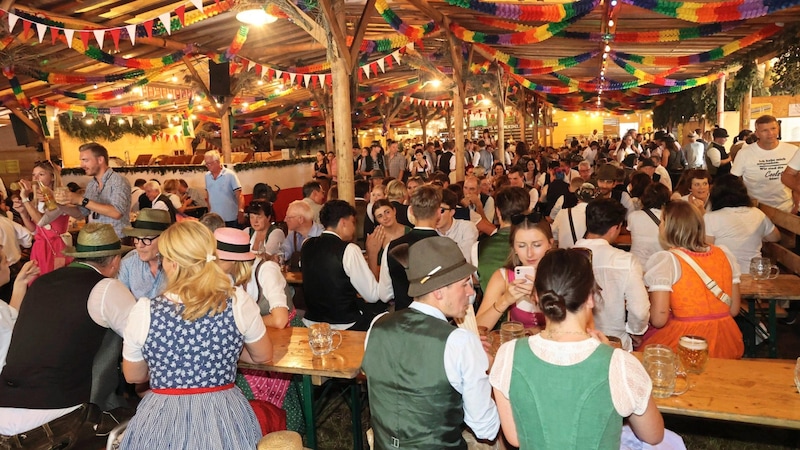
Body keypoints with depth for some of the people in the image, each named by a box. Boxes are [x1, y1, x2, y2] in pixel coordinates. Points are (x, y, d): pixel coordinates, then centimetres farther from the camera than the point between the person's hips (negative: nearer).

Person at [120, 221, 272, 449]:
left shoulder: (144, 311, -12)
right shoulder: (240, 305, -13)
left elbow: (133, 376, 4)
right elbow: (263, 356, 4)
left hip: (163, 420, 1)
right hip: (225, 416, 0)